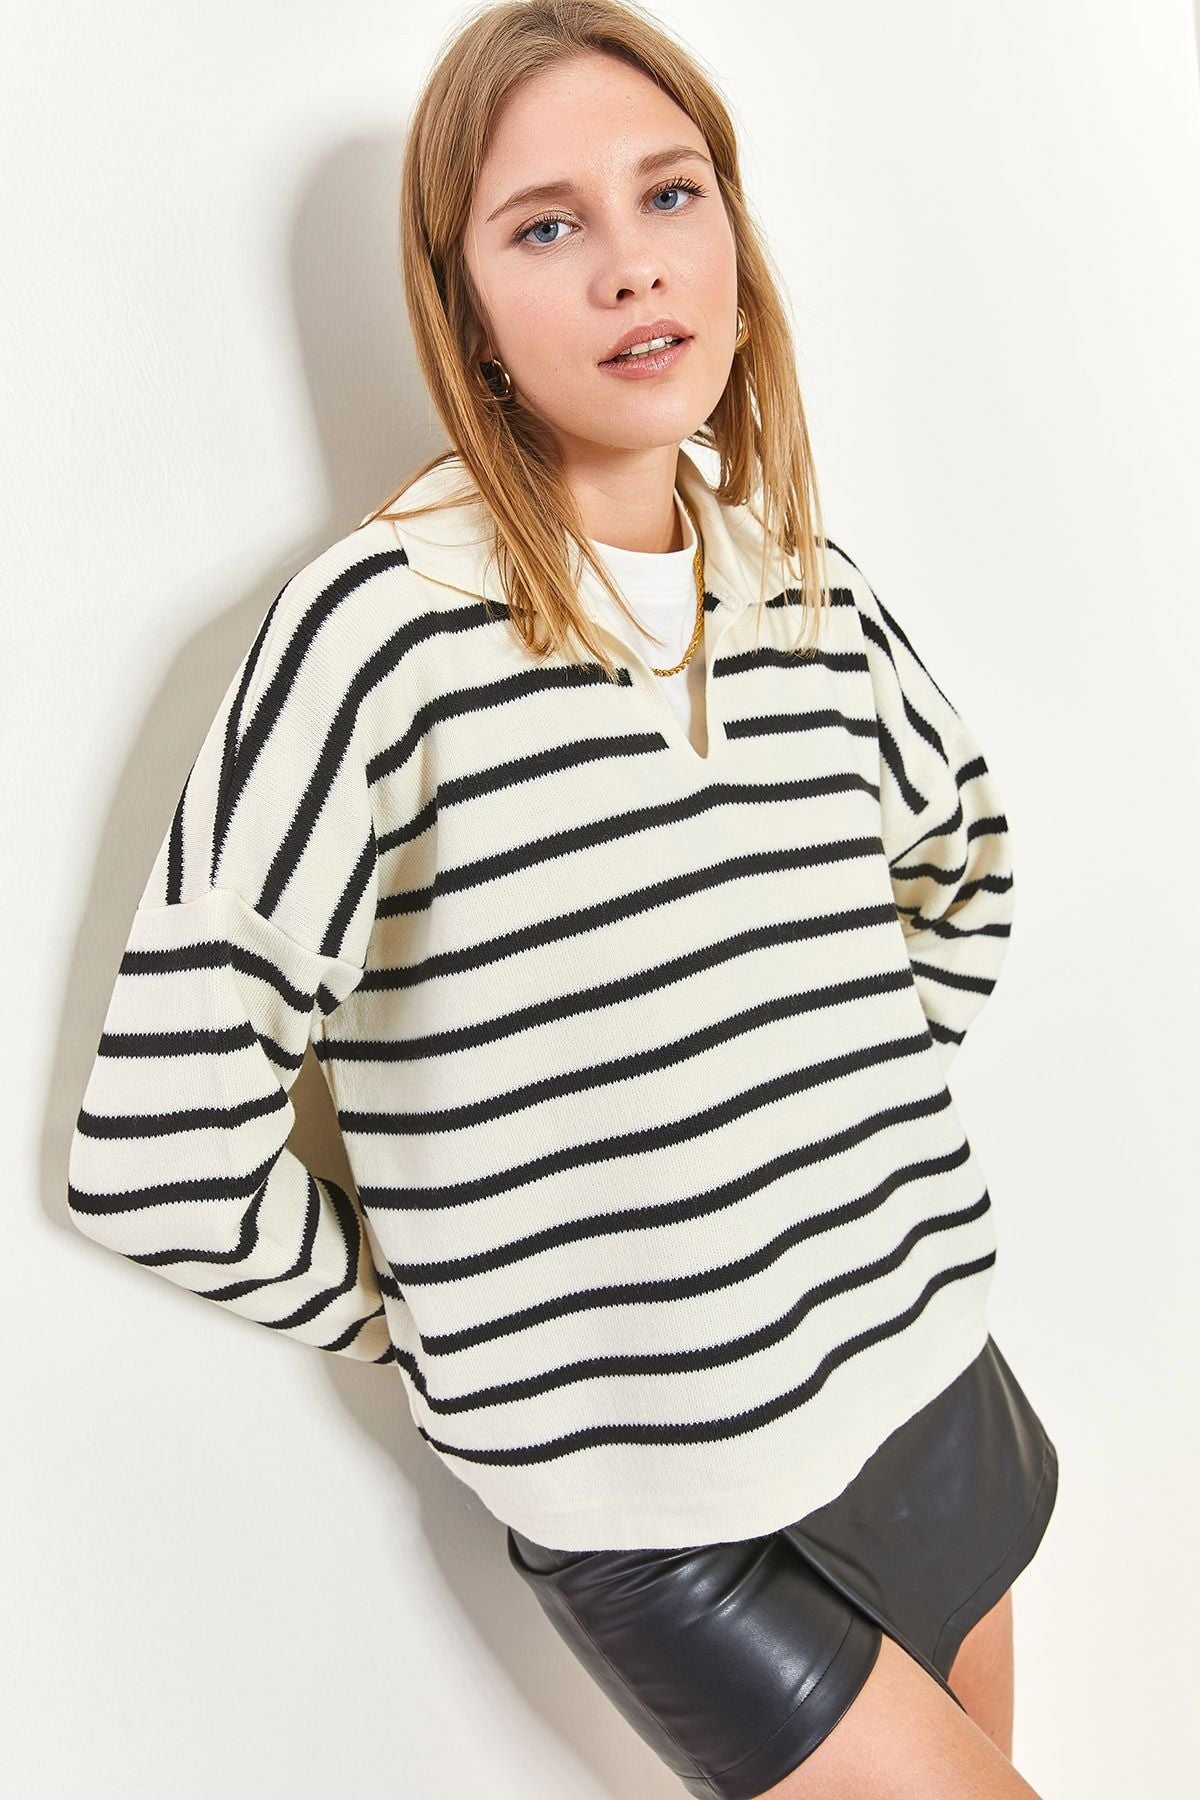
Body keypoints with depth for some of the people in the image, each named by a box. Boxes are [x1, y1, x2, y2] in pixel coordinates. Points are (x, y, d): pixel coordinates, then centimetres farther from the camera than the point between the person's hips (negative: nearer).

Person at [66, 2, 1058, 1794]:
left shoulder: (807, 587, -2)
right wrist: (426, 1324, -8)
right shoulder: (384, 626, -21)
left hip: (924, 1376, 6)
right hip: (653, 1510, -5)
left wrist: (854, 1129, 9)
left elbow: (966, 854, 17)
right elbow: (158, 1150, -21)